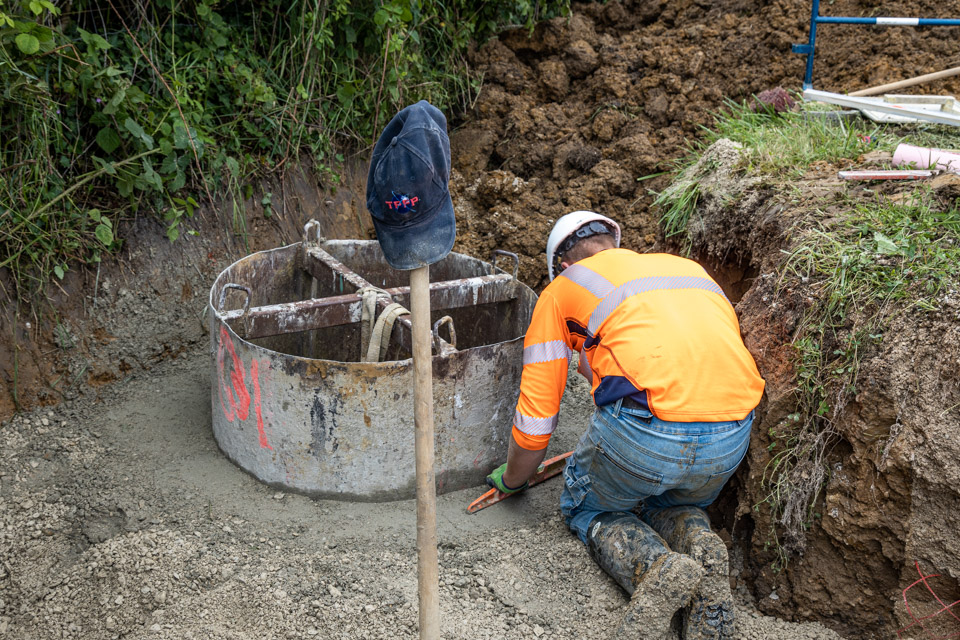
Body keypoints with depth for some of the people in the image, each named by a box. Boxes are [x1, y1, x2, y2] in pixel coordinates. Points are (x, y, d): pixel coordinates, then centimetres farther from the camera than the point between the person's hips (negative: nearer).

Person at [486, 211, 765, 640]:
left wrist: (511, 480, 35)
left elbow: (536, 414, 17)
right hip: (733, 437, 5)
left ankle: (654, 566, -5)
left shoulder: (562, 290, 16)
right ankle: (700, 549, 1)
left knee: (587, 507, 26)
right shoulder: (688, 267, 28)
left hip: (645, 429, -5)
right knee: (678, 502, 35)